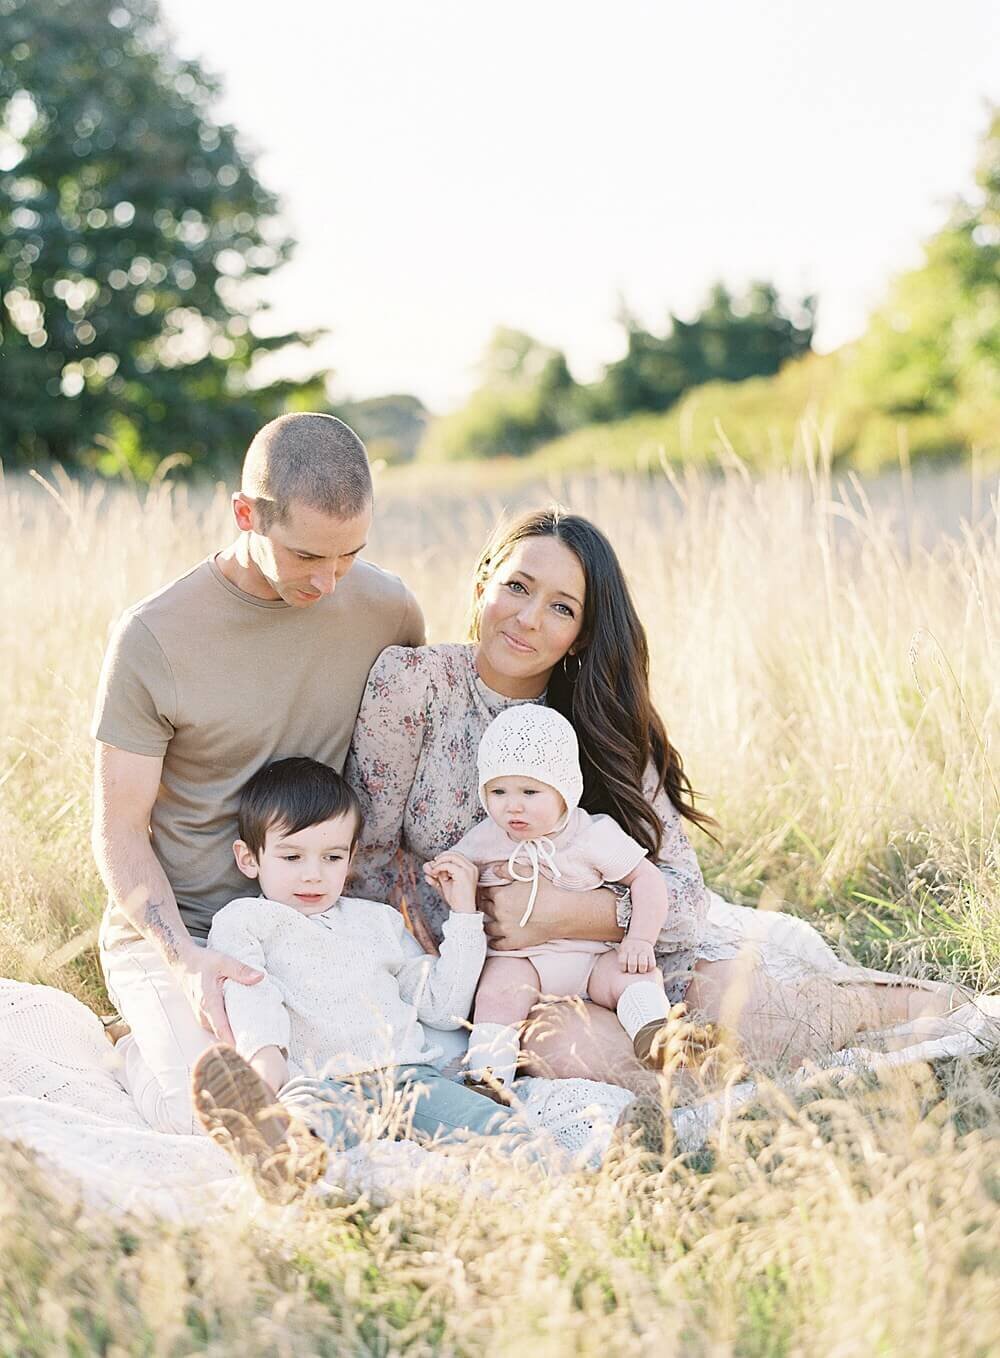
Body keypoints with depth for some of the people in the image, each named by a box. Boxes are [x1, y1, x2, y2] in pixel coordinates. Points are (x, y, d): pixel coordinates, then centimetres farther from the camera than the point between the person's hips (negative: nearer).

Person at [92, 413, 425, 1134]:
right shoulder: (153, 637, -14)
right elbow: (119, 831, -9)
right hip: (173, 930, -3)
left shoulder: (386, 606, -3)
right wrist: (184, 957, -24)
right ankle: (146, 1049, 10)